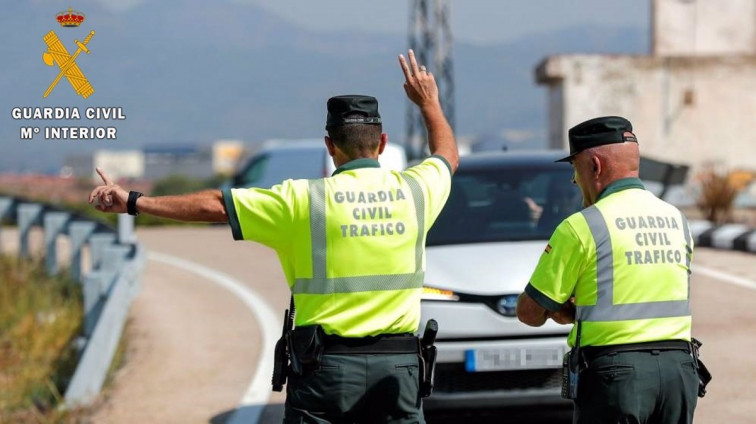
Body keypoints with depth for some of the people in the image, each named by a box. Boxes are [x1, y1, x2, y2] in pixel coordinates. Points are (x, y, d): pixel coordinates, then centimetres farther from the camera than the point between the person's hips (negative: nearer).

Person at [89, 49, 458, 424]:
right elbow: (448, 155, 26)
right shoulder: (413, 191, 2)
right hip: (398, 365, 2)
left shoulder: (304, 200, -6)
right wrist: (429, 102, 41)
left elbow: (215, 206, -3)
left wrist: (134, 202, 4)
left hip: (325, 365, -2)